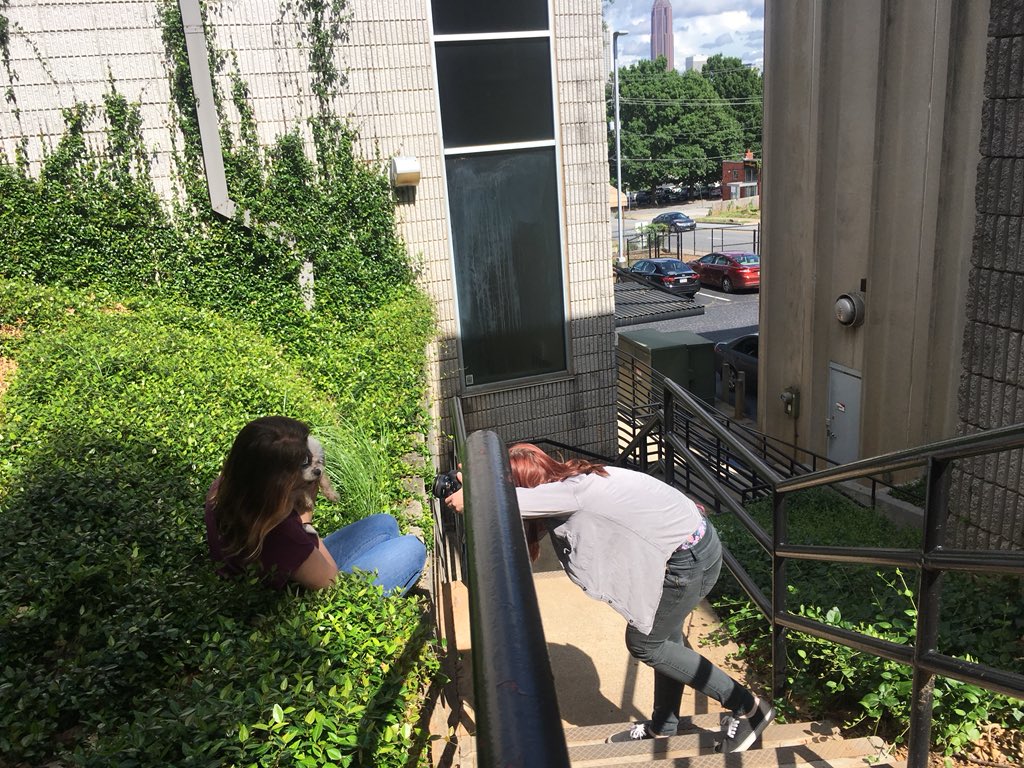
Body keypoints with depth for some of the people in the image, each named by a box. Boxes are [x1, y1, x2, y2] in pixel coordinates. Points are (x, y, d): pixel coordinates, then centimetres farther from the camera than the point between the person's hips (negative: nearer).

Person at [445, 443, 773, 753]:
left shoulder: (573, 492, -24)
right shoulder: (575, 480, 4)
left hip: (690, 559, -10)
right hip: (689, 542, 10)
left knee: (644, 643, 6)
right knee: (664, 638, 21)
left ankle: (749, 708, 15)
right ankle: (663, 728, 40)